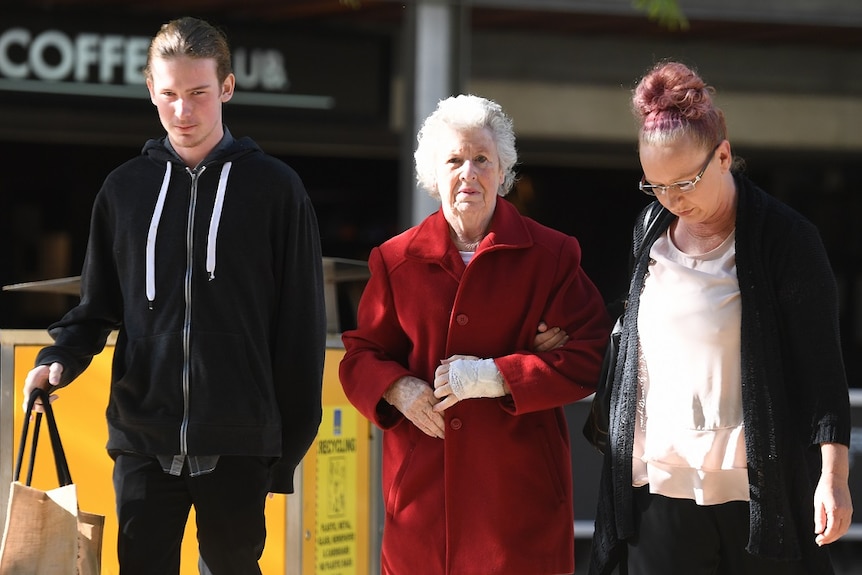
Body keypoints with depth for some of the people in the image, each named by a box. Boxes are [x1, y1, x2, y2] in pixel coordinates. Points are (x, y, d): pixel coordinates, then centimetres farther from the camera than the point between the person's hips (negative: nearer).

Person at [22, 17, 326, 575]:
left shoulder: (275, 188, 1)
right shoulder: (126, 188, 8)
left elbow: (301, 325, 1)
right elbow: (99, 304, 15)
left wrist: (292, 440, -1)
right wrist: (59, 358, -5)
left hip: (237, 445, -2)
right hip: (144, 440, 2)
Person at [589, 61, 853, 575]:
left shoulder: (786, 238, -6)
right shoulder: (650, 229, 10)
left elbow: (822, 364, -8)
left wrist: (833, 473, -14)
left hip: (757, 489, -4)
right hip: (661, 484, 4)